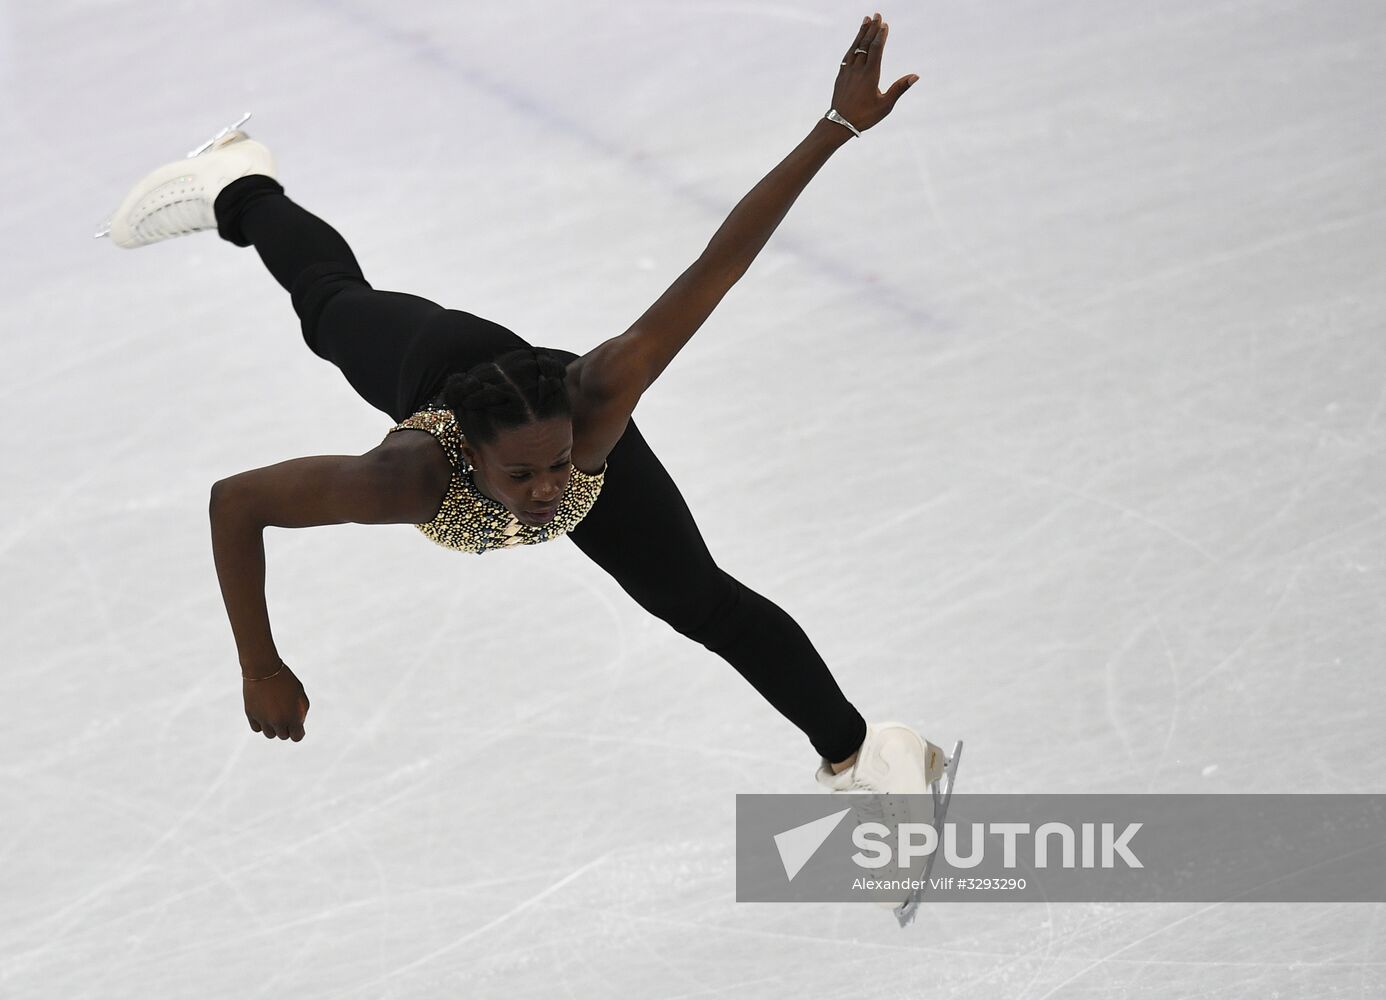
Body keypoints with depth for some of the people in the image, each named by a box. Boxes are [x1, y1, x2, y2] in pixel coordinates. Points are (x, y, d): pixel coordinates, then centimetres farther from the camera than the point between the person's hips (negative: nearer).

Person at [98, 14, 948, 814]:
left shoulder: (598, 401, -50)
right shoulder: (416, 475, -51)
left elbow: (716, 267, -52)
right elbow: (235, 500, -41)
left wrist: (840, 126, -55)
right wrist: (262, 670, -40)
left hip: (556, 396, 0)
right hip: (432, 366, 0)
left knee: (703, 600, -2)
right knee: (335, 304, 34)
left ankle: (855, 754, 22)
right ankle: (239, 189, 66)